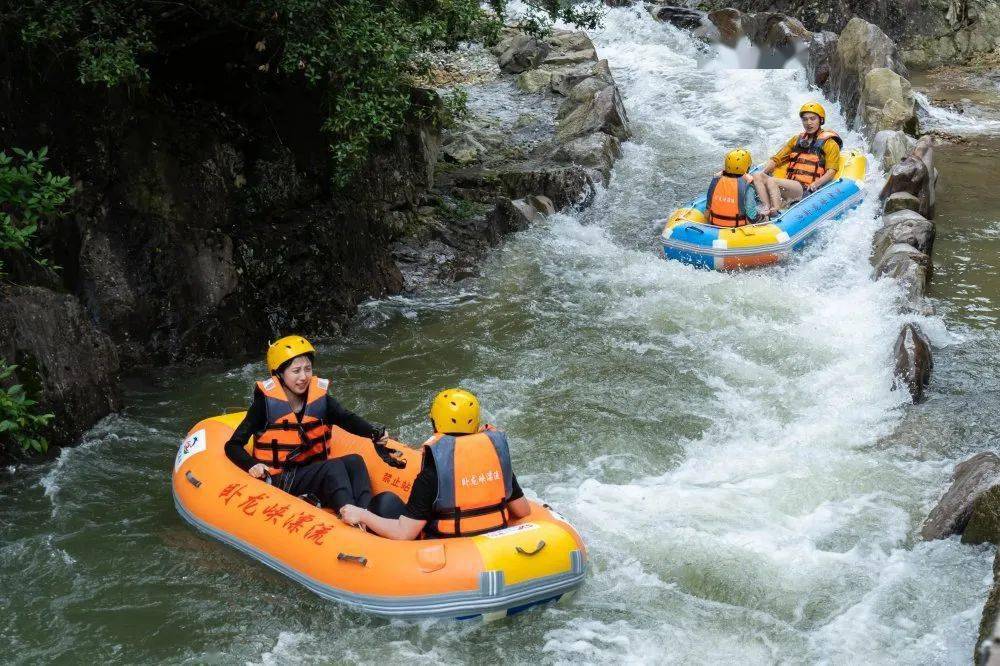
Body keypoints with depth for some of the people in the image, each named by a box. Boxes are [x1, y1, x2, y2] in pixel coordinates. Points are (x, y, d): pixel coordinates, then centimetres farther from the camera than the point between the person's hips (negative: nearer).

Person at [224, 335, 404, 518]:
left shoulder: (320, 397, 3)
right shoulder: (266, 403, -8)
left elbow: (347, 419, -14)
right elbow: (233, 446, -7)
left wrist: (375, 433, -34)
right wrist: (252, 465, -28)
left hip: (313, 474, 5)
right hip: (279, 483, -5)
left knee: (354, 461, -21)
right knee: (334, 466, -28)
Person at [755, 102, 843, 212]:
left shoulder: (829, 143, 5)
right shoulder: (796, 140, 23)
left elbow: (831, 171, -5)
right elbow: (776, 159, 21)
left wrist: (816, 184, -24)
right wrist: (762, 172, 2)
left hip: (808, 191, -6)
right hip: (791, 187, 6)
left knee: (771, 181, -29)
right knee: (758, 177, -17)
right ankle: (767, 208, -36)